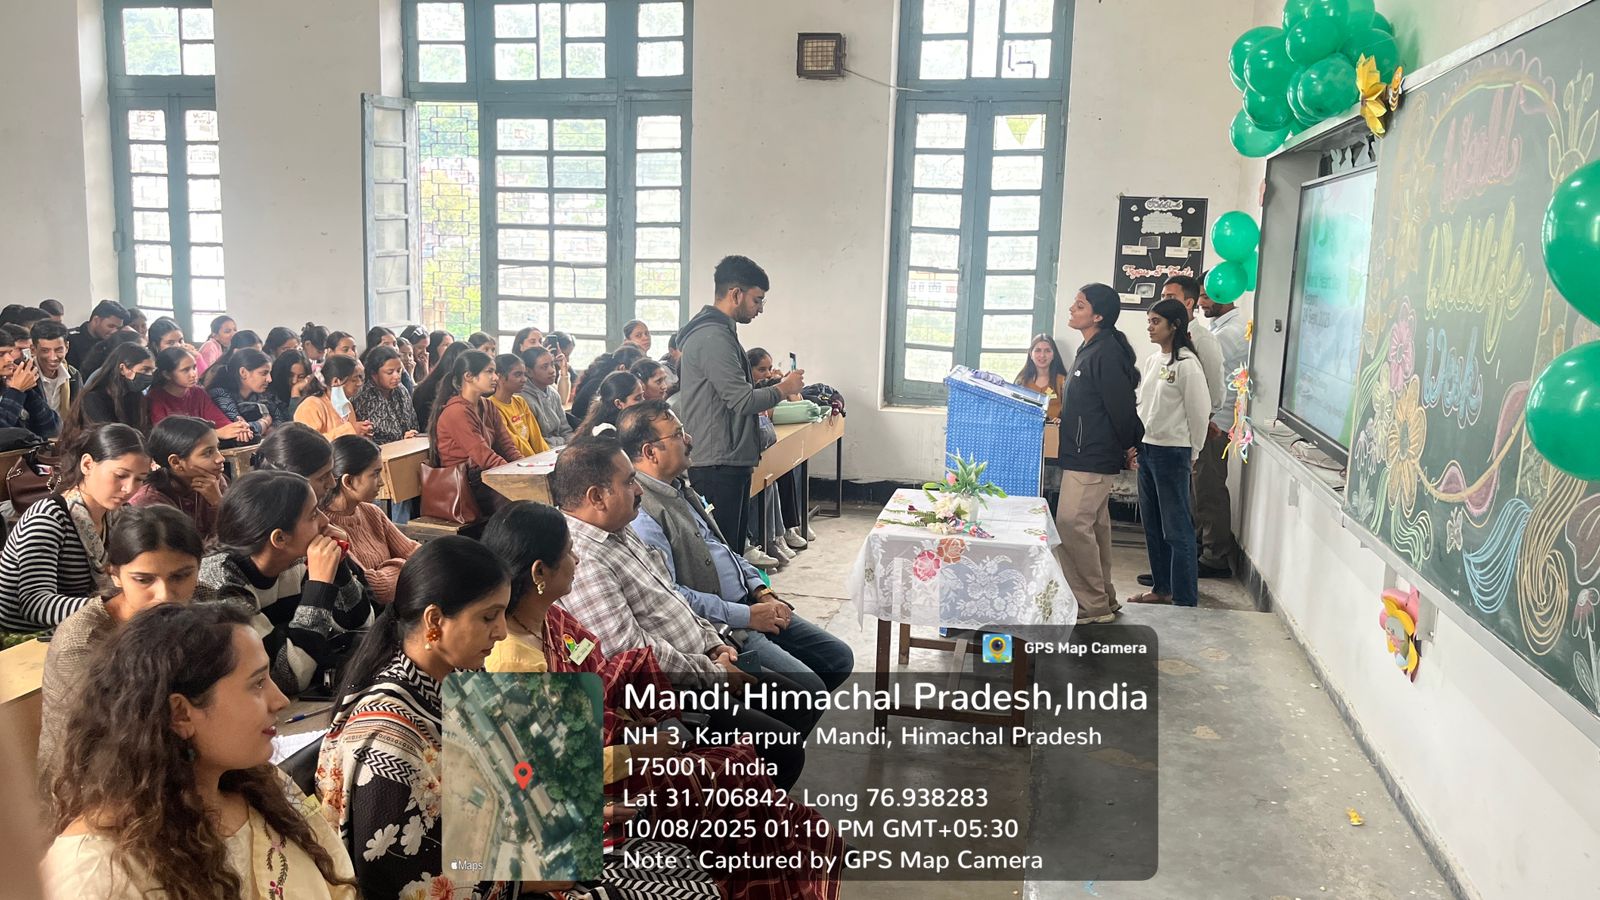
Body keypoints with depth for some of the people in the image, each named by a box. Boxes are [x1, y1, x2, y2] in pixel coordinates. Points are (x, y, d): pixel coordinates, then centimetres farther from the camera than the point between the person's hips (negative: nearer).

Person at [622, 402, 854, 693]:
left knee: (840, 658, 10)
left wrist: (761, 591, 6)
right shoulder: (641, 512, -20)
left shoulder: (679, 487, 12)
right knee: (810, 688, -19)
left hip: (748, 603, 10)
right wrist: (747, 615, -19)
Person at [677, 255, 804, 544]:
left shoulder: (718, 331, 18)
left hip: (729, 462, 11)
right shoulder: (713, 337, -16)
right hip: (719, 466, -11)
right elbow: (742, 401, -19)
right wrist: (783, 389, -4)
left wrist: (773, 388, 17)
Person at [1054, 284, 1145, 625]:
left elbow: (1121, 406, -18)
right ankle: (1102, 600, 23)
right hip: (1085, 456, 10)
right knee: (1094, 527, 14)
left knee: (1072, 525, -11)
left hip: (1092, 459, -10)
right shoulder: (1090, 349, 13)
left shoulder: (1106, 353, -18)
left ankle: (1092, 605, -3)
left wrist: (1128, 447, -8)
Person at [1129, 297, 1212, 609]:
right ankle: (1162, 588, 28)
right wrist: (1137, 444, 12)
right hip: (1146, 449, 9)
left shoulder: (1187, 364, -14)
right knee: (1152, 525, 16)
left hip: (1172, 452, -8)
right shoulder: (1152, 361, 10)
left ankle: (1186, 600, 3)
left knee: (1177, 530, -3)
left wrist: (1191, 455, -3)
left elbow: (1199, 412, -11)